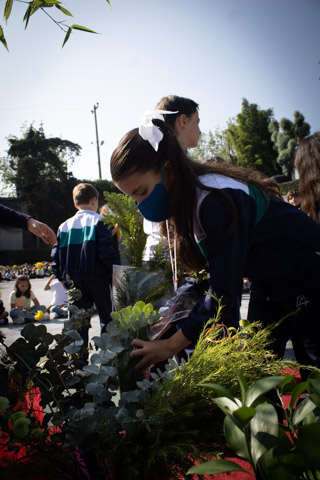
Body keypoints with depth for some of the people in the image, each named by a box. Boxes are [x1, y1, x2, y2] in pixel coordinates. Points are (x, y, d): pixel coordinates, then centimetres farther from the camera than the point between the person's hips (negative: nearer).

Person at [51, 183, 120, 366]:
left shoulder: (64, 226, 10)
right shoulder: (100, 221, -5)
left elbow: (56, 256, 9)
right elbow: (107, 251, -14)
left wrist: (63, 278, 16)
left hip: (74, 281, 4)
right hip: (98, 279, -4)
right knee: (107, 319, 7)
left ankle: (80, 361, 10)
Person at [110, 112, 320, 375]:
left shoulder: (218, 201, -33)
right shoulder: (189, 199, -5)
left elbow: (225, 292, -31)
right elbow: (219, 274, 2)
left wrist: (171, 345, -26)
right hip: (267, 283, 8)